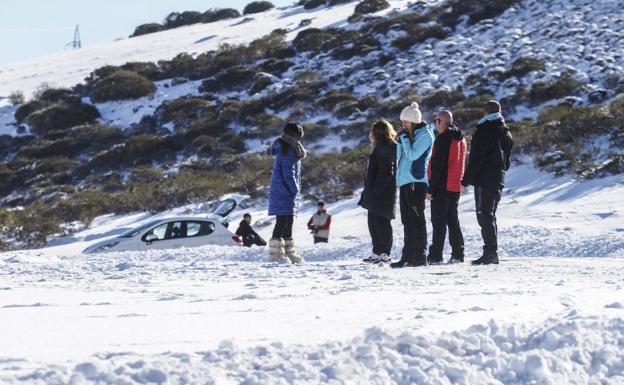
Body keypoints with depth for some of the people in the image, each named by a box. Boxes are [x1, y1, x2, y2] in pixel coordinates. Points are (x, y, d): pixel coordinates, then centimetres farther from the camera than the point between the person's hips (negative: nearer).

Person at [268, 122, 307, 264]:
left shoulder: (283, 148, 17)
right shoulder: (289, 151, -15)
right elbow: (288, 175, -19)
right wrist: (295, 190, -13)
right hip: (285, 193, -10)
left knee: (288, 223, 13)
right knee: (282, 222, -11)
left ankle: (289, 253, 18)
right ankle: (275, 253, -13)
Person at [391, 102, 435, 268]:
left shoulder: (425, 134, -7)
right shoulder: (410, 134, 18)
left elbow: (413, 154, -17)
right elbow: (400, 156, 19)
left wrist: (404, 137, -9)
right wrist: (400, 140, 7)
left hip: (416, 181, -9)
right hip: (404, 181, 9)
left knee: (416, 219, -9)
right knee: (407, 221, 9)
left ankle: (420, 257, -9)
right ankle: (407, 256, 12)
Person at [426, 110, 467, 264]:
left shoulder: (443, 139, -14)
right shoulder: (461, 139, 14)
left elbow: (437, 166, -18)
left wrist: (431, 188, -16)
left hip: (442, 187, -8)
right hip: (455, 187, 8)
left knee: (438, 221, -7)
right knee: (453, 220, 13)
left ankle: (435, 256, -8)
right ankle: (457, 254, 10)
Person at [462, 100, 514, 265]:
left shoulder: (485, 130, -12)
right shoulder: (506, 132, 15)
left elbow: (476, 157, -16)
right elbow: (507, 159, 20)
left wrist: (467, 179, -13)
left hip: (484, 179, -8)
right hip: (499, 178, 8)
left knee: (485, 216, -9)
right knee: (490, 215, 15)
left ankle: (490, 253, -15)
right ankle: (492, 253, 15)